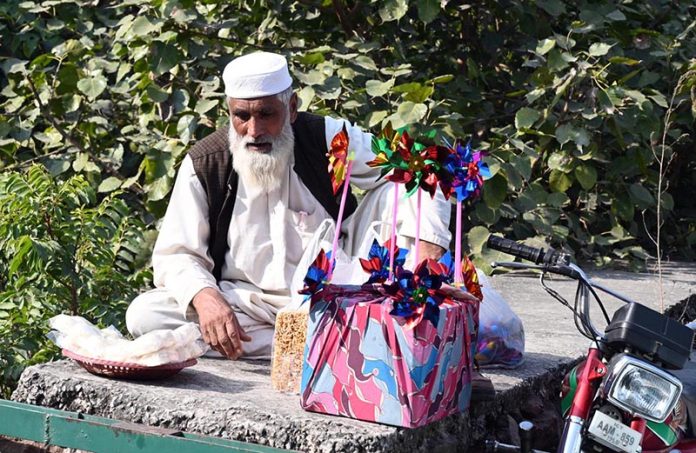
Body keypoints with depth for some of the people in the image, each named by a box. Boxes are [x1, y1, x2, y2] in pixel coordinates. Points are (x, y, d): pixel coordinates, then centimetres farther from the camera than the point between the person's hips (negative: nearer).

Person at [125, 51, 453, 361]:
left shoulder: (329, 140, -7)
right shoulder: (203, 165, -6)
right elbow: (176, 255, -4)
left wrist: (427, 246, -29)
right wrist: (204, 298, -28)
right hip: (247, 302, 1)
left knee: (390, 196, -16)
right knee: (144, 315, -27)